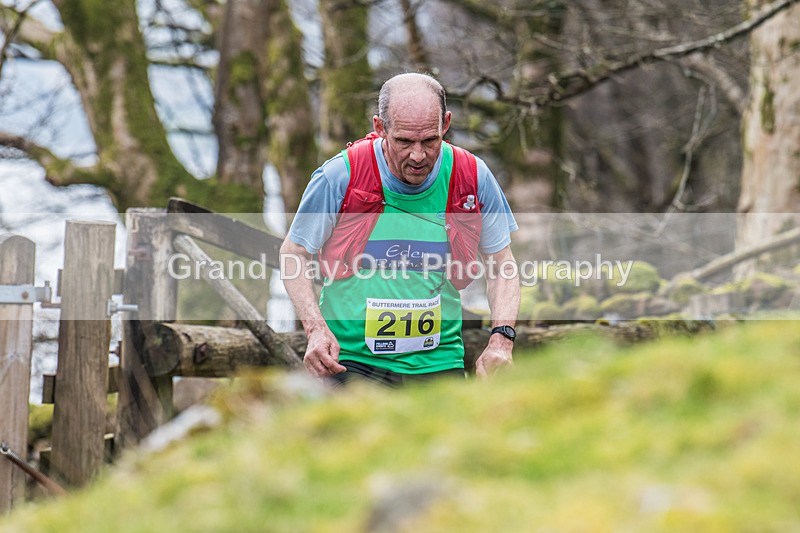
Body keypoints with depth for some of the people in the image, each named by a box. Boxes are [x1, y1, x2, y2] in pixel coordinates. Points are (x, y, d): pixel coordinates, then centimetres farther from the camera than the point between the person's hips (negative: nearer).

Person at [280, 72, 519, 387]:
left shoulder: (474, 178, -2)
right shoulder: (340, 176, -9)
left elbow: (501, 264, 12)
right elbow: (294, 253, 4)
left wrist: (501, 339, -4)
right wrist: (316, 329, -11)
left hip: (439, 362, 2)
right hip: (351, 359, -2)